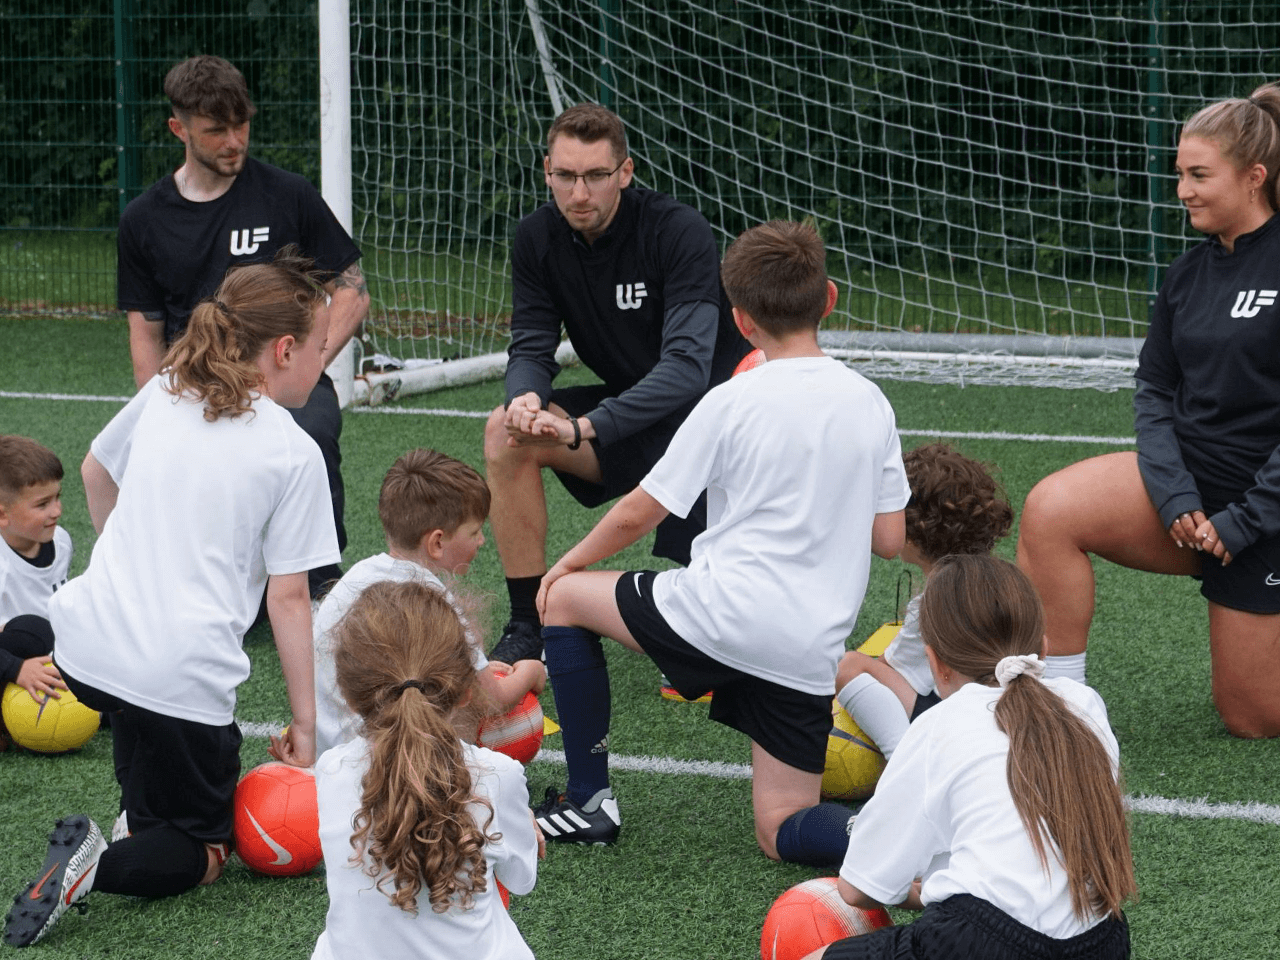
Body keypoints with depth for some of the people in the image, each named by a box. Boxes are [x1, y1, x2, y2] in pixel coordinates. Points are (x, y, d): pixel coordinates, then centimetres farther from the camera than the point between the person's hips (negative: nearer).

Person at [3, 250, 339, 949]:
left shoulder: (163, 395, 10)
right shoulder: (293, 454, -5)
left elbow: (95, 472, 29)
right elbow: (288, 599, -6)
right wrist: (305, 720, 1)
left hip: (88, 646, 6)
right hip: (185, 679, -6)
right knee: (200, 856, 8)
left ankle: (140, 814, 29)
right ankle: (98, 866, -20)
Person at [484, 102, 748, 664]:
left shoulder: (679, 233, -24)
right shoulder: (539, 239, -6)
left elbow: (687, 366, -32)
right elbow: (531, 349, -5)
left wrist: (582, 427, -42)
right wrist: (526, 398, -31)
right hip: (629, 412, 5)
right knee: (507, 433, -19)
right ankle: (527, 628, -10)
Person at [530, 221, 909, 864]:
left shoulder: (731, 403, -5)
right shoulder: (870, 403, 8)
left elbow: (638, 514, 2)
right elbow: (889, 540, 12)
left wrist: (568, 564, 20)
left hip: (720, 618, -5)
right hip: (812, 653, 5)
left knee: (564, 598, 20)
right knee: (782, 833, 12)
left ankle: (589, 800, 18)